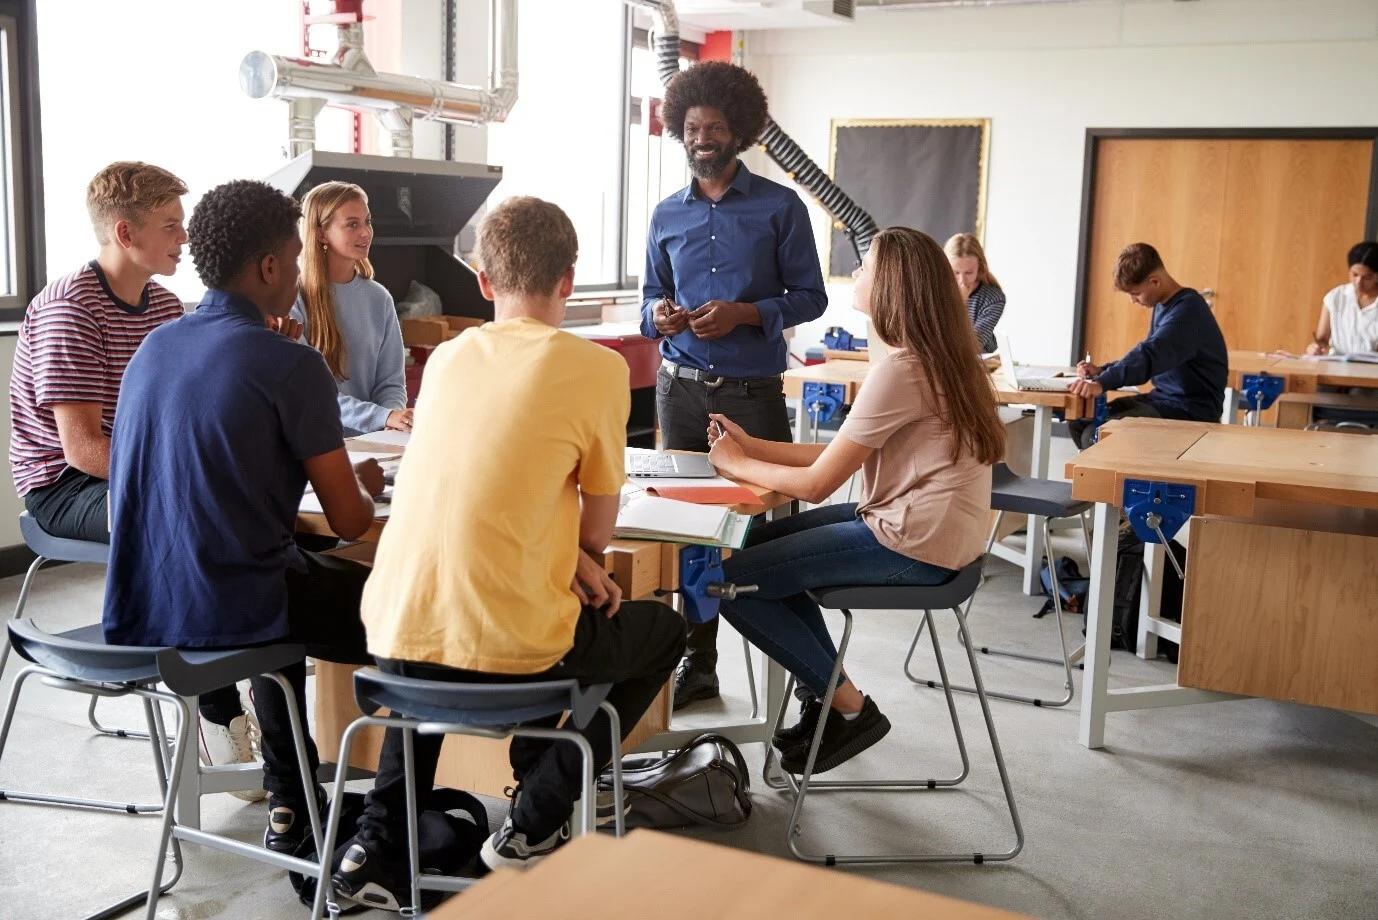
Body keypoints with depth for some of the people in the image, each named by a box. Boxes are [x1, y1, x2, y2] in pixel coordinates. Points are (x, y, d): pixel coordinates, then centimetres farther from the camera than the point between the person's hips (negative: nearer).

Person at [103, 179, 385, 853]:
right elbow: (349, 521, -10)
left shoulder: (153, 348, 8)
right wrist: (366, 483, 12)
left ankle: (290, 801, 37)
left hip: (135, 611, 8)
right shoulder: (292, 366, -14)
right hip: (221, 612, -8)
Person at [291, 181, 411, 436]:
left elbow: (391, 380, 10)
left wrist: (395, 414, -13)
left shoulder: (378, 298, 9)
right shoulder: (295, 300, -6)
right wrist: (383, 417, -23)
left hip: (369, 444, 4)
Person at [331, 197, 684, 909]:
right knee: (664, 630, 23)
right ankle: (536, 820, 16)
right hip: (505, 646, -5)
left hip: (396, 637, 5)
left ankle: (381, 843, 27)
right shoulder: (598, 369, -5)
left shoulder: (446, 357, 11)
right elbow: (598, 530, 3)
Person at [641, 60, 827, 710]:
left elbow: (810, 296, -1)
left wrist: (744, 314, -16)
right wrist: (658, 314, -5)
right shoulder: (667, 215, 12)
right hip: (681, 387, 4)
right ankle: (697, 663, 18)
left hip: (753, 390, -4)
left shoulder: (780, 207, 0)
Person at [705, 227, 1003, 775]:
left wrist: (735, 463, -1)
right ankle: (829, 699, 21)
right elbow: (843, 455, 12)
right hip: (922, 525, 11)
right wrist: (752, 445, 8)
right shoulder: (939, 358, 10)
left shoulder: (900, 371, -20)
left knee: (732, 581, -9)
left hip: (914, 546, -11)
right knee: (763, 541, 20)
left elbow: (817, 483, -17)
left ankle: (850, 709, 5)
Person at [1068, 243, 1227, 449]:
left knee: (1095, 436, -23)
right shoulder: (1163, 306, 12)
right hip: (1162, 400, 10)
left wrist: (1102, 383, -48)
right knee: (1079, 422, 1)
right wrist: (1102, 371, 5)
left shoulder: (1187, 309, -19)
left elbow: (1152, 354, -35)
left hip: (1191, 411, -10)